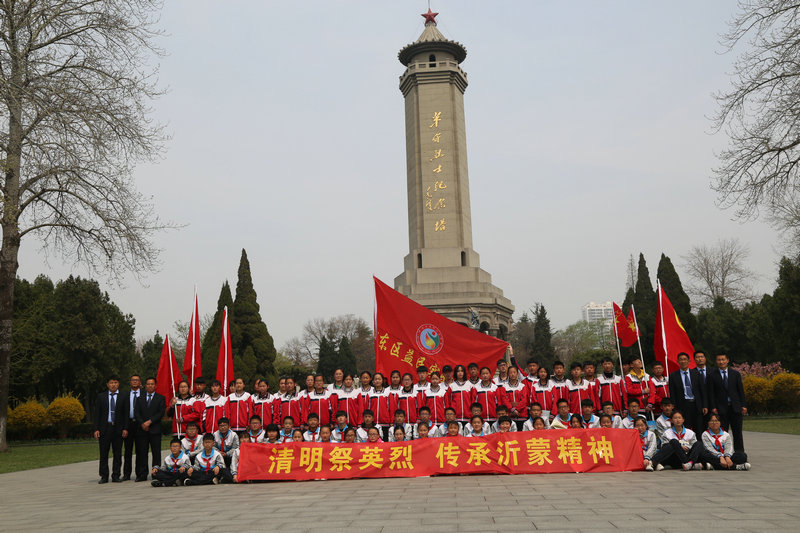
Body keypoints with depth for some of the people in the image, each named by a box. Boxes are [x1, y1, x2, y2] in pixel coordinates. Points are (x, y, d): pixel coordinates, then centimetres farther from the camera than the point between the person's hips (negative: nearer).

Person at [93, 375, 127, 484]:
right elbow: (96, 414, 5)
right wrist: (96, 429, -4)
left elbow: (126, 414, 4)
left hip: (118, 429, 0)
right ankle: (104, 476, 12)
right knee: (103, 454, 4)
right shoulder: (101, 397, 7)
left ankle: (116, 476, 11)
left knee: (117, 453, 3)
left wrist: (125, 428, -5)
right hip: (104, 428, 0)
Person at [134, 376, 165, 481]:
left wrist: (150, 421, -12)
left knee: (156, 452, -2)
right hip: (142, 429, 2)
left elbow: (161, 413, -3)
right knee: (142, 453, 1)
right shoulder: (140, 398, 15)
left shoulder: (161, 398, 7)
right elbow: (137, 413, 7)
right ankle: (142, 475, 5)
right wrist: (142, 423, -8)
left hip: (155, 429, -2)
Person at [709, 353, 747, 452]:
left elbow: (741, 390, 7)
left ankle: (739, 452, 13)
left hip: (735, 407, 2)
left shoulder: (735, 373, 8)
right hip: (721, 408, -2)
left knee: (737, 432, 5)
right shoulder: (713, 376, 2)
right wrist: (713, 407, -7)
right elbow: (711, 393, 1)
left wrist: (743, 405, 1)